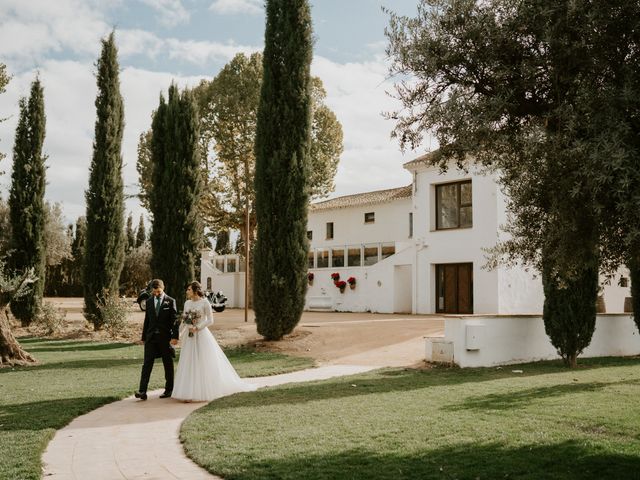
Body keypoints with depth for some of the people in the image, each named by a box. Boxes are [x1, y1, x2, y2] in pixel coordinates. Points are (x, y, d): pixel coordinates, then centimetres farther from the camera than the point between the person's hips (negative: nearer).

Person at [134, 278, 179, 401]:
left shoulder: (170, 301, -1)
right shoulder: (149, 301, 10)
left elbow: (174, 320, -5)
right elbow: (147, 320, 14)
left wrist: (175, 336, -13)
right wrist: (143, 337, 13)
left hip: (165, 337, -3)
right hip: (151, 336, 3)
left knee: (168, 364, 6)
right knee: (147, 363, -6)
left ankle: (168, 390, 16)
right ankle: (142, 391, -11)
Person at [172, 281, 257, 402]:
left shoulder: (204, 302, -7)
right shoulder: (187, 303, 9)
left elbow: (210, 320, -9)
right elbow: (183, 321, 15)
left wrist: (197, 328, -16)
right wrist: (178, 334, 10)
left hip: (201, 336, -6)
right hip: (189, 337, 6)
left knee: (203, 363, -1)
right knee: (189, 364, 5)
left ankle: (203, 391, 9)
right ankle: (189, 392, 11)